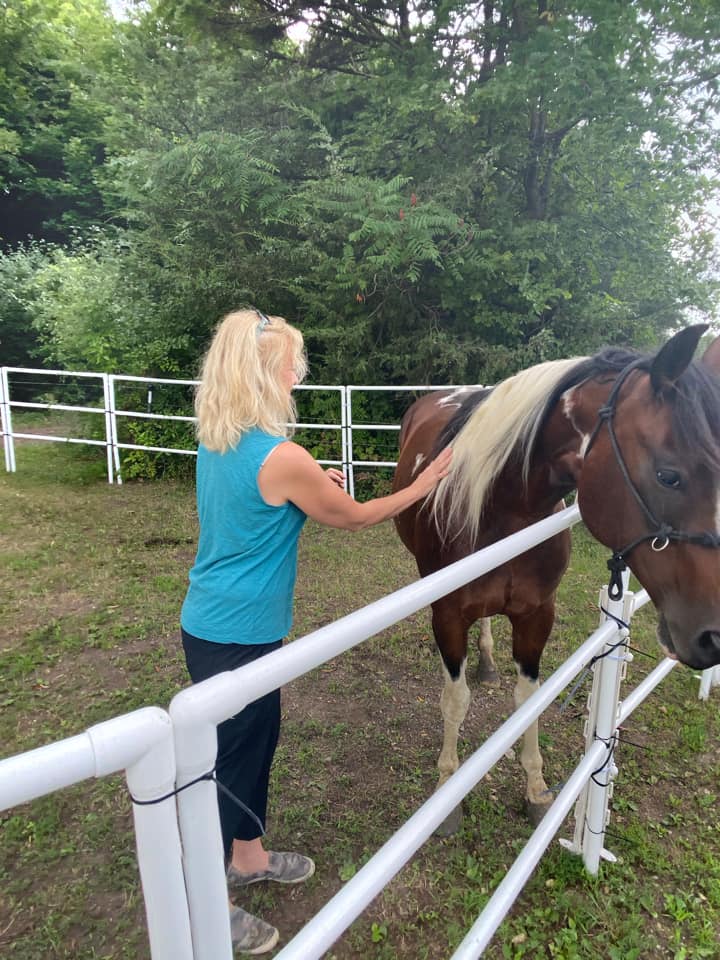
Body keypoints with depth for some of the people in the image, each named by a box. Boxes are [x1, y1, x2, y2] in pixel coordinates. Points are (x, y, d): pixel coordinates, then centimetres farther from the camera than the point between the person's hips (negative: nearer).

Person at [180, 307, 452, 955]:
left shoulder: (216, 444, 0)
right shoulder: (282, 458, -26)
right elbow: (353, 518, -11)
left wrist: (310, 490, 6)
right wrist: (422, 486, 2)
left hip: (214, 625, 8)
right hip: (236, 637, -8)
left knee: (259, 737, 24)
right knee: (232, 757, 10)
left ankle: (248, 856, 46)